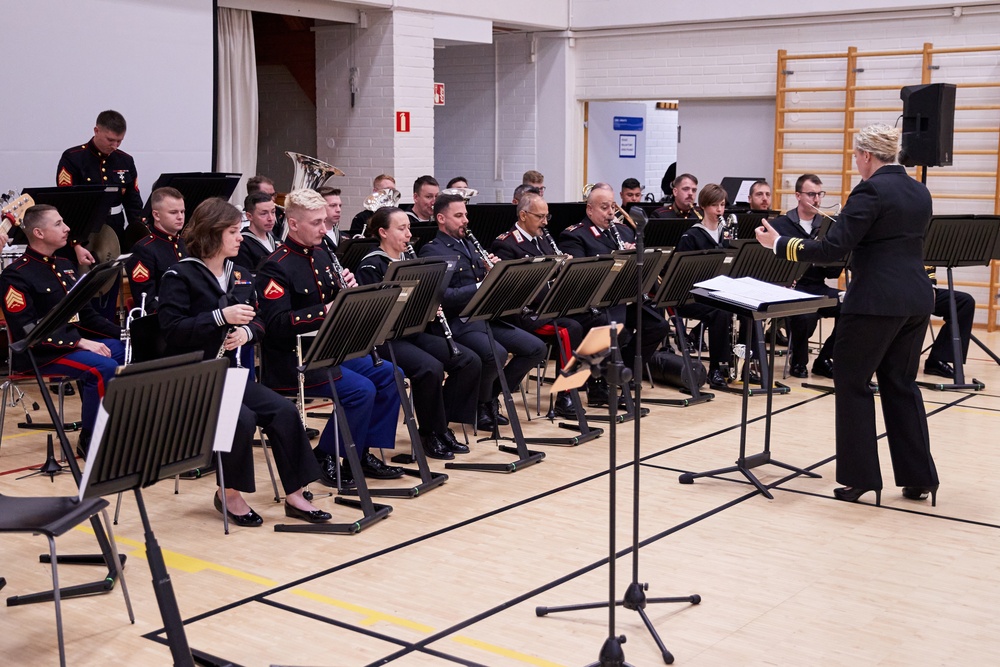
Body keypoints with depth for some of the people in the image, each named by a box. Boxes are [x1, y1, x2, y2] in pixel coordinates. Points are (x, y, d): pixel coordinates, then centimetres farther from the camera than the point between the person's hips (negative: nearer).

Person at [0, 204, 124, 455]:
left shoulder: (65, 265, 15)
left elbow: (84, 314, 19)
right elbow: (28, 330, -20)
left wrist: (122, 332, 4)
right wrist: (79, 342, -25)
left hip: (77, 341, 9)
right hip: (40, 353, -9)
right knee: (104, 368, -31)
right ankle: (89, 440, -16)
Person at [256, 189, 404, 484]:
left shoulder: (321, 255, 12)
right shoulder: (275, 267, -15)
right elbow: (277, 324, -23)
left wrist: (347, 289, -4)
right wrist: (324, 311, -29)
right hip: (292, 360, -9)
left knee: (389, 375, -1)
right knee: (361, 390, -23)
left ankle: (364, 453, 6)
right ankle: (326, 459, -6)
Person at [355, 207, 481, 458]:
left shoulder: (409, 260, 16)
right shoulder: (371, 266, -8)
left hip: (415, 332, 8)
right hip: (386, 338, -8)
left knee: (470, 361, -9)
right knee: (431, 368, -33)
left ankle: (442, 424, 0)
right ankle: (430, 433, -12)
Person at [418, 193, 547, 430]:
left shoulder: (469, 245, 20)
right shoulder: (432, 251, -6)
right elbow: (443, 296, -19)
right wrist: (481, 286, -25)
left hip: (485, 316, 8)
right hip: (458, 322, -8)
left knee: (536, 349, -4)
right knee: (495, 354, -33)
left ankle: (491, 394, 10)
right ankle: (480, 406, -5)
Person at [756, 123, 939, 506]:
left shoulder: (870, 191, -13)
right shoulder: (919, 192, 11)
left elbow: (833, 249, -18)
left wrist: (779, 244, -10)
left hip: (876, 301, -8)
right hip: (917, 299, 8)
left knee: (852, 382, 5)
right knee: (901, 385, 15)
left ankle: (861, 478, 6)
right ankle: (919, 478, 17)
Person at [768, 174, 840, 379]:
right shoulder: (779, 225, 1)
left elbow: (834, 272, 10)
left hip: (817, 289, 5)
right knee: (807, 315, -35)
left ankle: (824, 360, -2)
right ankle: (798, 362, -5)